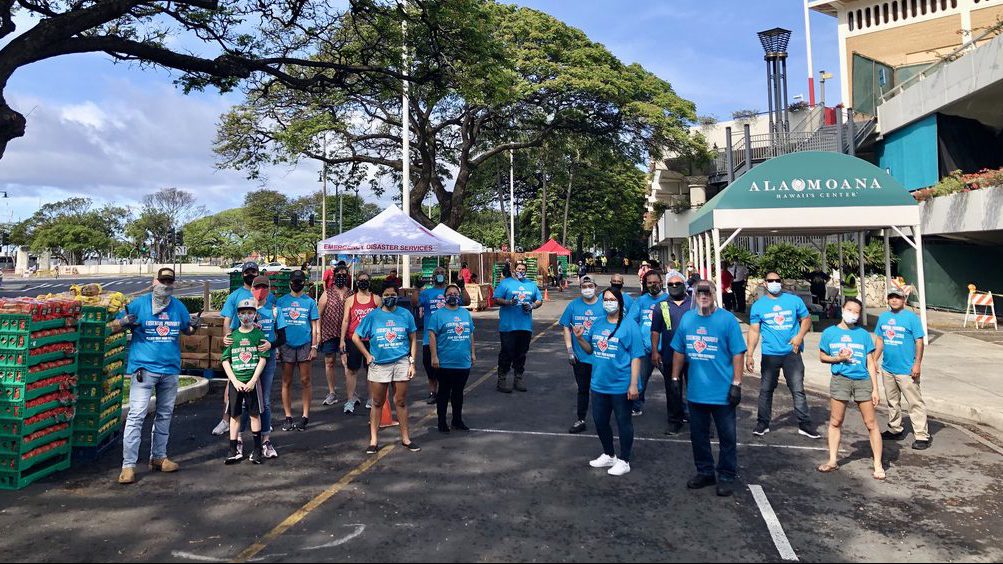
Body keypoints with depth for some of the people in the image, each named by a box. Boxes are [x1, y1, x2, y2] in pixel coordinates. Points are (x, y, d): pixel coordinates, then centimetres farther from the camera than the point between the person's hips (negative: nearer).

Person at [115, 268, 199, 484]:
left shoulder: (178, 306, 9)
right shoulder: (139, 304, -2)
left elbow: (187, 330, 19)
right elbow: (113, 327, 1)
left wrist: (194, 325, -4)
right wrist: (124, 322, -21)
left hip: (170, 369, 5)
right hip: (144, 368, -5)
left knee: (165, 415, 13)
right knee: (136, 415, -10)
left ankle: (158, 457, 27)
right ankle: (128, 465, -5)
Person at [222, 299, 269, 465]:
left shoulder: (259, 334, 0)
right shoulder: (232, 336, 4)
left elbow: (263, 359, -4)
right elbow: (225, 360, 2)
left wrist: (253, 380, -12)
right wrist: (235, 381, -8)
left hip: (252, 381, -2)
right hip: (235, 381, 2)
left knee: (255, 414, 4)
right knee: (234, 416, 6)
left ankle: (257, 450, 13)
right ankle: (234, 451, 13)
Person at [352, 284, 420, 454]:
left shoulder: (405, 315, 3)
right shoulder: (373, 316, 2)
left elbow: (413, 339, 6)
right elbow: (355, 337, 7)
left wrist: (412, 362, 0)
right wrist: (367, 355, 0)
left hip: (401, 362, 0)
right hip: (379, 364, 0)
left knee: (401, 402, 8)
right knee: (377, 403, 8)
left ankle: (405, 438, 18)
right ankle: (374, 440, 16)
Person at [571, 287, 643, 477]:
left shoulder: (629, 325, -11)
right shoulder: (598, 323, 7)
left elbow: (636, 357, -13)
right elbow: (590, 350, 15)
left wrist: (633, 384, -17)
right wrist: (580, 338, -5)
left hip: (621, 386, -6)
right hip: (599, 384, 6)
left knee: (623, 422, 8)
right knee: (600, 421, 17)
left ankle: (624, 461, 24)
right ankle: (609, 455, 38)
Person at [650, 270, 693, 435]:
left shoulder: (694, 303, 4)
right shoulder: (662, 306, 7)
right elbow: (655, 330, 7)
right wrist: (655, 351, 0)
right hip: (670, 357, 1)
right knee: (673, 390, 7)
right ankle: (675, 421, 19)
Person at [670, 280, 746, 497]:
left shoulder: (727, 319, -8)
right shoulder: (687, 318, 4)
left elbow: (737, 354, -9)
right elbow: (679, 352, 11)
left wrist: (736, 384, -12)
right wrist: (675, 378, 10)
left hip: (723, 393, -4)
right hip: (695, 391, 4)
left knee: (727, 437, 9)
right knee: (698, 436, 15)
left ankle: (726, 477, 23)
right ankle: (705, 473, 31)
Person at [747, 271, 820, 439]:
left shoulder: (794, 300, 5)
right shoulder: (758, 305, 3)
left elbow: (806, 319, 9)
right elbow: (754, 331, 1)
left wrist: (800, 336, -10)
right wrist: (750, 355, -6)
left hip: (792, 353, 0)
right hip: (769, 354, 0)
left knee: (798, 390, 0)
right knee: (766, 390, 8)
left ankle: (805, 425, 9)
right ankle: (762, 423, 20)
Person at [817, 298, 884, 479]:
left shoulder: (863, 334, 3)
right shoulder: (830, 333, 3)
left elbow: (870, 363, 4)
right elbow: (822, 356, 11)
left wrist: (875, 389, 0)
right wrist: (838, 358, -9)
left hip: (863, 381, 0)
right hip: (840, 379, 0)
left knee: (871, 424, 2)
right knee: (835, 422, 8)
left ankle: (878, 465, 11)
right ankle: (833, 460, 20)